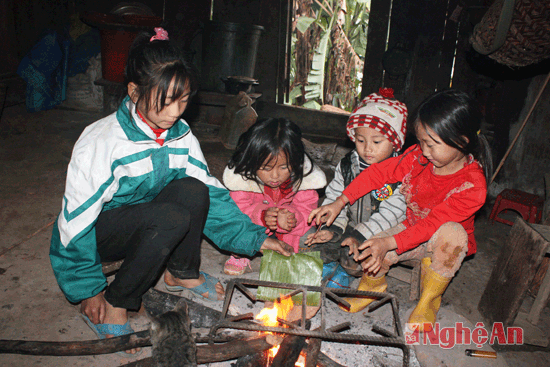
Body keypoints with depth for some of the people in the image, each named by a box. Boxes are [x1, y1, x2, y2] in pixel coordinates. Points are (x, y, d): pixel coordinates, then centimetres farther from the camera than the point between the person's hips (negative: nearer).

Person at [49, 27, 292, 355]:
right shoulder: (101, 143, -25)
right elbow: (77, 220, -20)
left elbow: (211, 194, -5)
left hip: (146, 229, 5)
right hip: (97, 233, -5)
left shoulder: (181, 137, -9)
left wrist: (256, 238, -13)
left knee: (192, 191, -24)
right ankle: (113, 305, -11)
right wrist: (88, 290, -14)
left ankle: (182, 273, 3)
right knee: (172, 217, -34)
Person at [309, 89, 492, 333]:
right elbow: (378, 173, -11)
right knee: (369, 253, -24)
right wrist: (339, 203, -18)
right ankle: (374, 285, 17)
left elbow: (433, 224, -34)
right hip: (411, 226, 3)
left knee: (452, 232, -39)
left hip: (442, 240, -3)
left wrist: (389, 243, -45)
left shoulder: (472, 186, -29)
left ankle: (429, 299, -13)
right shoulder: (418, 156, -15)